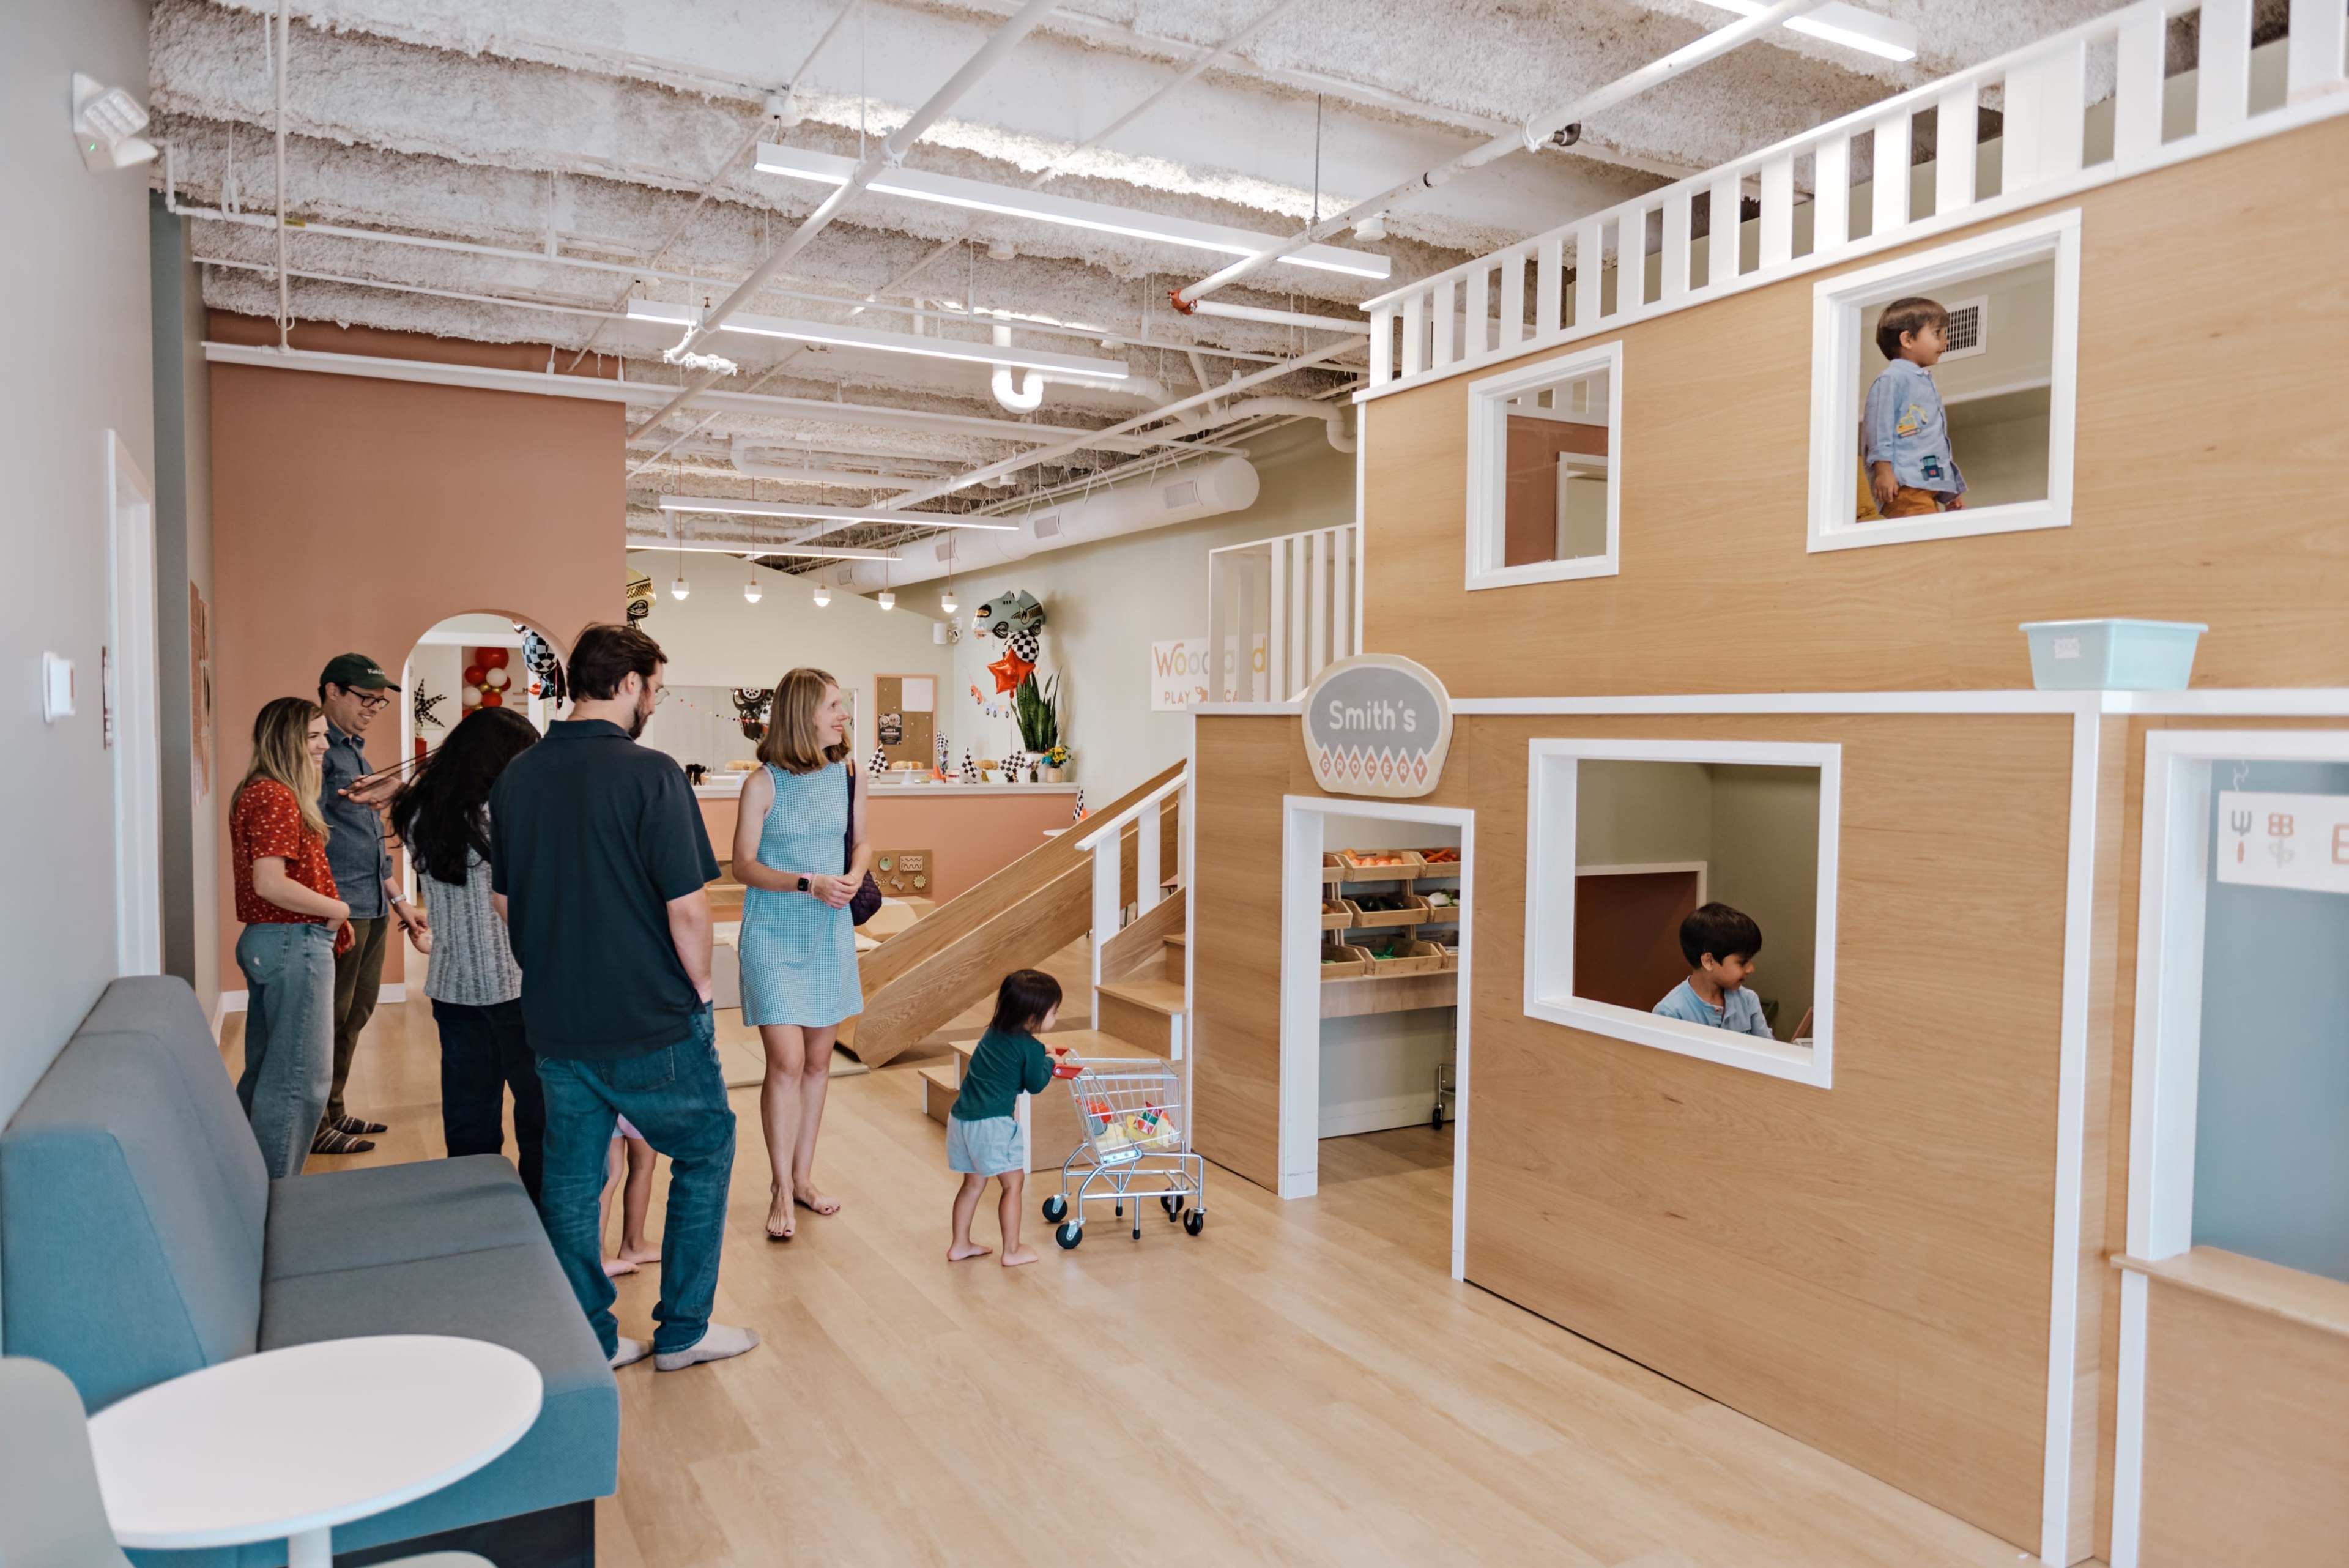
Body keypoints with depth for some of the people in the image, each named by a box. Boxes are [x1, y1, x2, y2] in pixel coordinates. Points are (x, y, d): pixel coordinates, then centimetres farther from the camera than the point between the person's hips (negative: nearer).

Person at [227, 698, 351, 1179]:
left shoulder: (256, 793, 15)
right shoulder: (277, 798, -18)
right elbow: (270, 884, -26)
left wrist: (330, 916, 14)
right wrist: (336, 909, -14)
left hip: (265, 941, 11)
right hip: (295, 944, -11)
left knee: (267, 1069, 19)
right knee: (300, 1079, -3)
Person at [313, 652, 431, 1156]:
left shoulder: (355, 752, 19)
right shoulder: (319, 750, -11)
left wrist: (399, 901, 22)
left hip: (371, 907, 9)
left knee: (355, 1015, 16)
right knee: (331, 1018, -2)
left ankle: (333, 1111, 27)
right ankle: (314, 1127, 7)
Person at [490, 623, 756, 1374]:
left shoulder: (515, 777, 3)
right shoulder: (649, 773, -17)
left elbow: (503, 901, 12)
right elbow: (687, 908, -18)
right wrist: (700, 988, -2)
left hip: (554, 1023, 6)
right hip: (651, 1022, -5)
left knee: (570, 1180, 14)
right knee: (704, 1153, 14)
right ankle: (682, 1332, 20)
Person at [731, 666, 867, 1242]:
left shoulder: (849, 776, 1)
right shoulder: (764, 784, -11)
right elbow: (743, 866, -9)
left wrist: (855, 875, -8)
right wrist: (809, 882, -21)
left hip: (830, 935, 5)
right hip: (774, 936, -4)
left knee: (818, 1060, 11)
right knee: (786, 1061, -8)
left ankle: (802, 1176, 26)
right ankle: (781, 1191, 7)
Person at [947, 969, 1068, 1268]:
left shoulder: (995, 1032, 12)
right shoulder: (1030, 1047, -11)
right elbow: (1035, 1085, 0)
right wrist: (1048, 1061, 15)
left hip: (961, 1117, 8)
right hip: (992, 1123, -8)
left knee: (974, 1182, 22)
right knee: (1013, 1183, 8)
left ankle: (960, 1245, 30)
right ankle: (1012, 1251, 14)